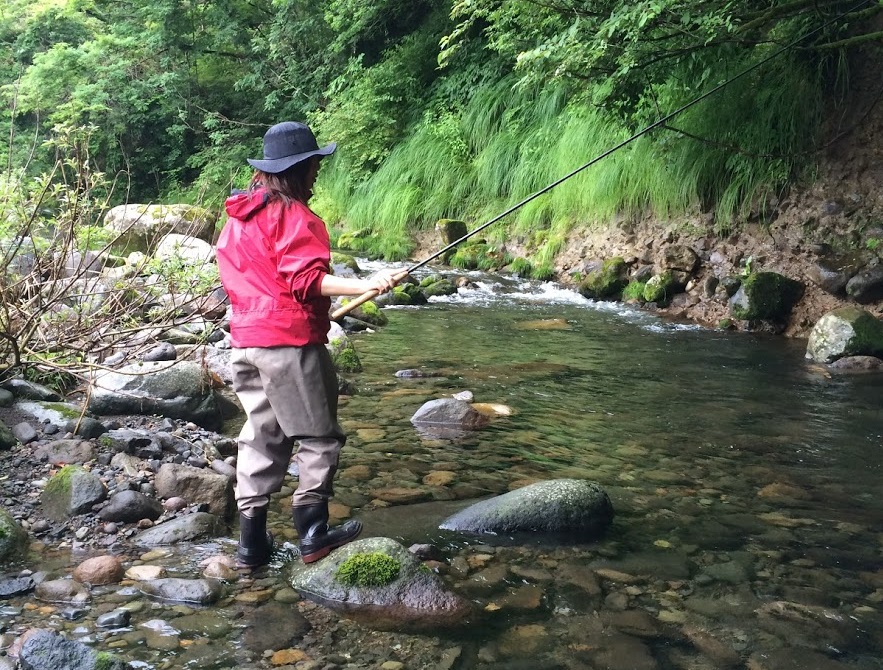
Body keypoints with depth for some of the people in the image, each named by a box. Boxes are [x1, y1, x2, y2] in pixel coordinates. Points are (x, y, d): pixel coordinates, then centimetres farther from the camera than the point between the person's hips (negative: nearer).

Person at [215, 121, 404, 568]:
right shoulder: (293, 215, -11)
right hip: (291, 342, -8)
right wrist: (365, 286, -27)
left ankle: (252, 541, 13)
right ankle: (312, 533, 6)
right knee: (319, 438, 3)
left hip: (245, 342, 8)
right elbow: (307, 279, -20)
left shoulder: (237, 217, 14)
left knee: (261, 437, 12)